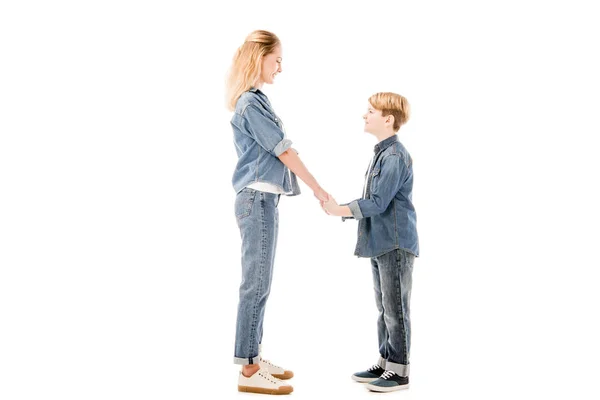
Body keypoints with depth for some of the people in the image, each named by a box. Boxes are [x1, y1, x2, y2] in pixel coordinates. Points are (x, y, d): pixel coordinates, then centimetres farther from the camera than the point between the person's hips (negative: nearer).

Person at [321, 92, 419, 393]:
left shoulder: (395, 156, -16)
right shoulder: (382, 153, 14)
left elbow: (378, 203, -21)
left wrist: (339, 210, -18)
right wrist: (341, 208, 4)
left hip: (395, 244, -10)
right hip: (381, 244, 10)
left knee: (395, 308, -1)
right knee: (384, 306, 15)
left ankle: (399, 370, 8)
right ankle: (385, 362, 26)